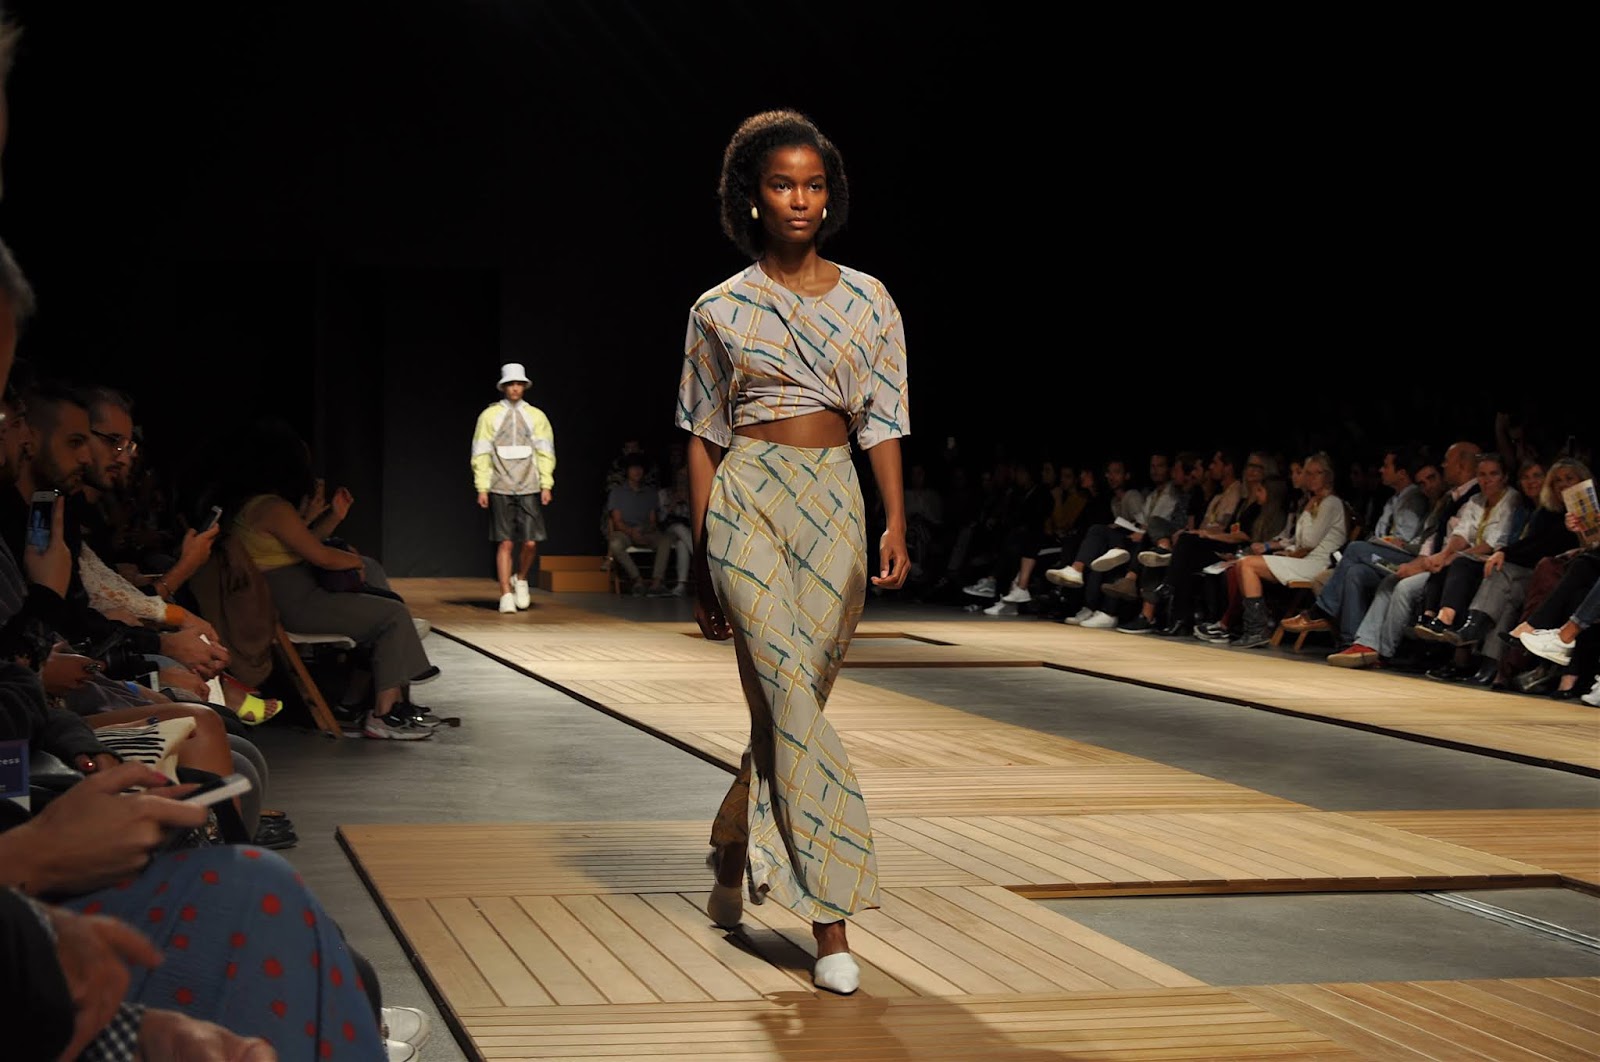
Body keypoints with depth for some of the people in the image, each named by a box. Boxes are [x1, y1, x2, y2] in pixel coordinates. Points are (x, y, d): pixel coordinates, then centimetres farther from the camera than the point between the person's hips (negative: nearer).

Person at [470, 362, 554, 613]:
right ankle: (506, 595, 4)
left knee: (531, 542, -5)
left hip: (529, 489, 1)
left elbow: (545, 453, 7)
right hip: (500, 489, -1)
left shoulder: (536, 416, 8)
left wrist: (546, 485, -1)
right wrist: (482, 488, -4)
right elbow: (481, 454, 2)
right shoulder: (489, 416, 4)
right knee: (505, 543, -2)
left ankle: (521, 579, 23)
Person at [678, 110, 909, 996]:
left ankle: (732, 852, 33)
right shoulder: (721, 310, 5)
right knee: (792, 692, -14)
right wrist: (701, 564, 6)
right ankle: (830, 915, -12)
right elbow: (704, 440, 7)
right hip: (749, 500, -3)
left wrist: (895, 525, -7)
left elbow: (883, 422, 6)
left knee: (790, 700, 7)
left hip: (836, 506, 3)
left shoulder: (866, 300, 9)